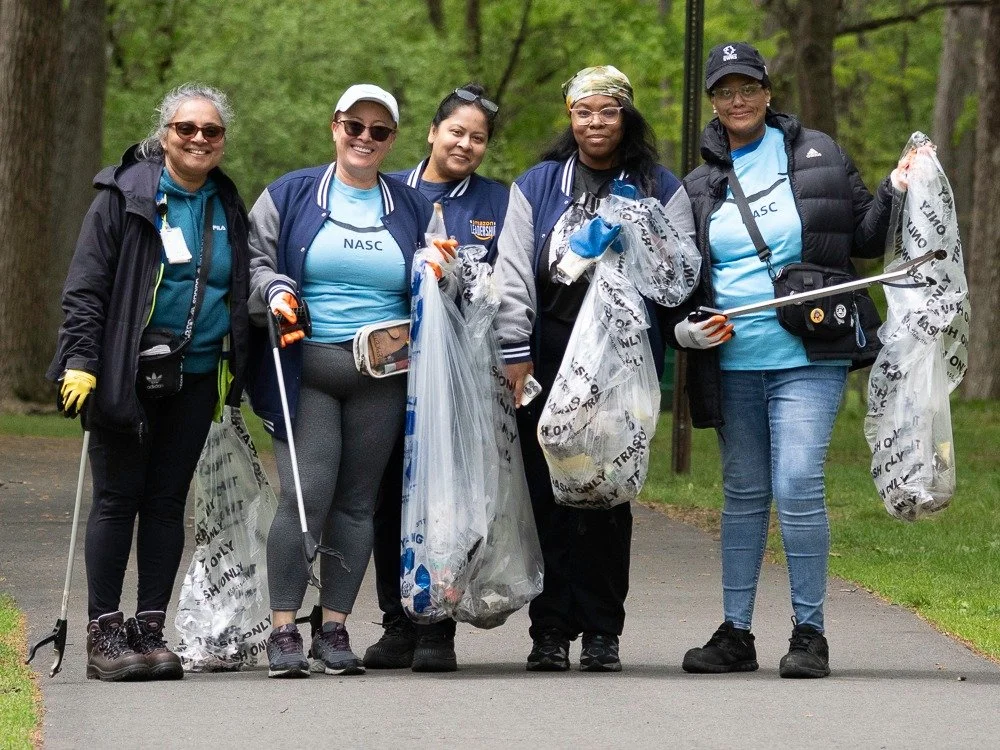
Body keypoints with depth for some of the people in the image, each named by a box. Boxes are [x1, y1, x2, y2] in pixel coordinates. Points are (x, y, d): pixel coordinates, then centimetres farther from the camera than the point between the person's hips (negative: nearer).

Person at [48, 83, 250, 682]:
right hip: (127, 373, -4)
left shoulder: (228, 207, 12)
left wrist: (236, 372, 16)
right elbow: (86, 285, -5)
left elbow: (239, 293, 22)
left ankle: (150, 629, 9)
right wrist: (79, 360, -14)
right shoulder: (126, 194, -3)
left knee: (168, 500, 5)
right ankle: (105, 632, 1)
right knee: (118, 497, -3)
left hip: (197, 377, 4)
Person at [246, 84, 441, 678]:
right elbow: (253, 261, 10)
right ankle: (284, 630, -8)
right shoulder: (290, 197, 8)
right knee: (305, 495, -13)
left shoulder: (412, 208, 16)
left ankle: (335, 628, 11)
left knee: (357, 501, 4)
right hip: (306, 371, -3)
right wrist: (274, 291, -11)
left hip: (382, 379, 3)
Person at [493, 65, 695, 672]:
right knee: (549, 492, -3)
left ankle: (602, 632, 4)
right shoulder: (536, 186, 13)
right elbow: (513, 274, 7)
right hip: (549, 358, 1)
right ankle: (551, 629, 1)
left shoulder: (660, 189, 11)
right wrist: (515, 351, -2)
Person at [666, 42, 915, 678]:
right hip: (732, 364, 3)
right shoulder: (700, 185, 11)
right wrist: (685, 329, -1)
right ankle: (735, 634, 18)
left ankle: (810, 633, -4)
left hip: (808, 357, -3)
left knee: (797, 487, -14)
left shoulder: (817, 157, 5)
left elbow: (865, 237, 11)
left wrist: (897, 191, -6)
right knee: (743, 494, 10)